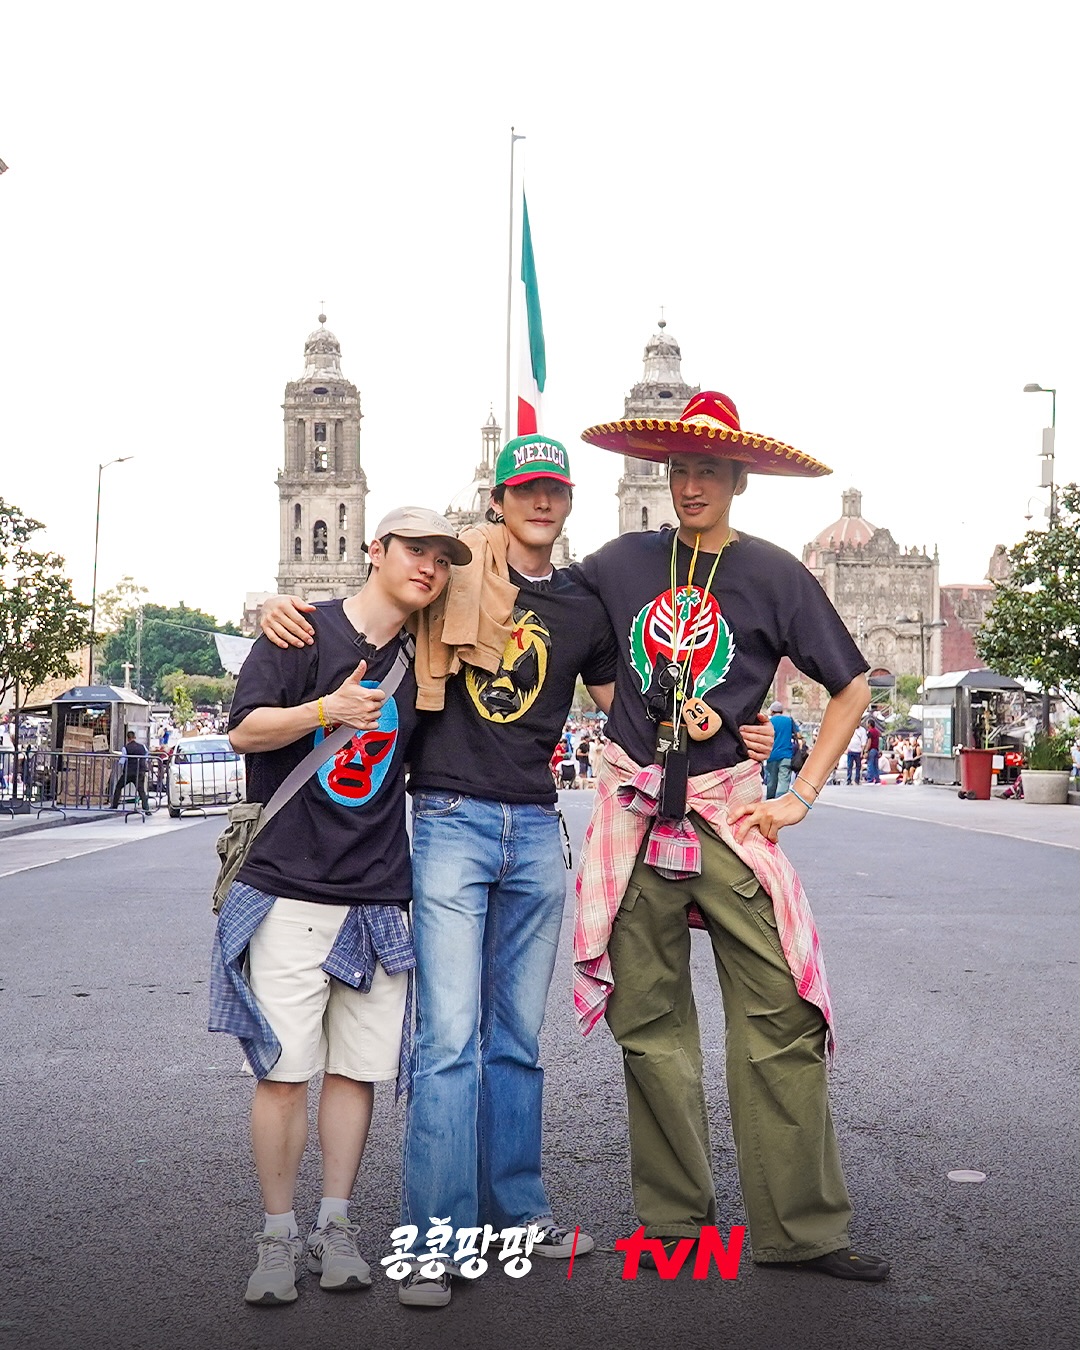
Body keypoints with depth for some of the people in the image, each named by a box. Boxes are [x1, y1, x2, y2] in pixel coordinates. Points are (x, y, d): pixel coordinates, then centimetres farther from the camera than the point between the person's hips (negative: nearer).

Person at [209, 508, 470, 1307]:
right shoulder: (306, 631, -1)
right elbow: (245, 730, -9)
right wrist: (328, 710, -21)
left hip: (378, 899, 4)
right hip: (287, 890, -4)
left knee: (359, 1067, 6)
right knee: (284, 1070, -2)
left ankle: (336, 1227, 19)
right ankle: (278, 1237, 12)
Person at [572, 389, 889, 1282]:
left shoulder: (773, 574, 2)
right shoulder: (626, 562, 9)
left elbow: (852, 687, 5)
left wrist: (802, 795, 0)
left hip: (727, 807, -2)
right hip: (634, 806, 2)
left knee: (779, 1014, -7)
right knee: (650, 1021, 5)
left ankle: (802, 1225, 3)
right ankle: (674, 1217, 17)